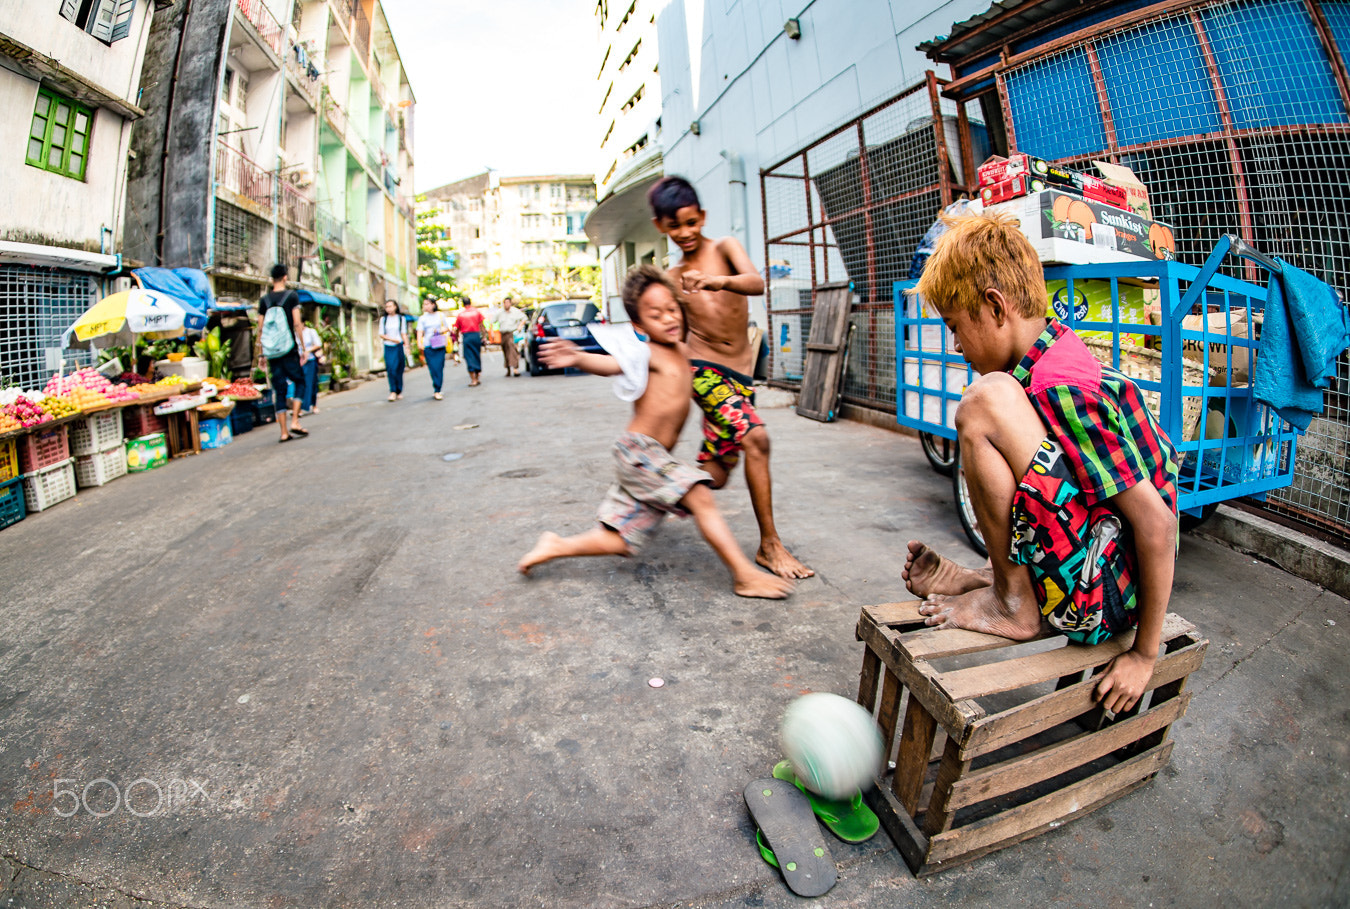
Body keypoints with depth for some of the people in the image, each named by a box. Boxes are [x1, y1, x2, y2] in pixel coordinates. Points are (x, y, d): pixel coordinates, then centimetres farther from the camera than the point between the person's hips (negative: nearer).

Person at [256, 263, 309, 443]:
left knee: (279, 389, 5)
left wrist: (261, 354, 13)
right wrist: (303, 349, -4)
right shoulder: (291, 295, -1)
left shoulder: (265, 300, 9)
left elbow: (261, 329, 8)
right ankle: (294, 421, -5)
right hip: (289, 349, -3)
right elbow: (297, 324, -8)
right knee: (299, 382, 11)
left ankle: (284, 432, 4)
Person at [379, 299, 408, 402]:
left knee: (399, 370, 2)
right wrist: (392, 339, -10)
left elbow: (404, 334, 6)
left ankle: (399, 391, 13)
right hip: (388, 347, 0)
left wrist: (407, 346, -3)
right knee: (390, 369, -11)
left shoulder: (401, 318, 7)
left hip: (399, 347, 0)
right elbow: (381, 335, 6)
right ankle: (393, 391, -9)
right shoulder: (383, 319, 8)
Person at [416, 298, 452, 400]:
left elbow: (447, 328, 15)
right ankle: (437, 391, -1)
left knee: (439, 368, -5)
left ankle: (437, 391, 0)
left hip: (440, 345, 0)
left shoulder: (441, 315, 11)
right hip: (428, 346, 0)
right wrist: (419, 343, -17)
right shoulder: (422, 318, 9)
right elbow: (420, 332, -1)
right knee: (433, 368, -6)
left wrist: (440, 331, -7)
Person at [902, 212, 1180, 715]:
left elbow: (1156, 521, -23)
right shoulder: (1061, 355, 8)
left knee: (985, 400, -25)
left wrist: (1145, 654, -12)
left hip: (1100, 596, -10)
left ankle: (1011, 602, -11)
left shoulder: (1062, 388, -22)